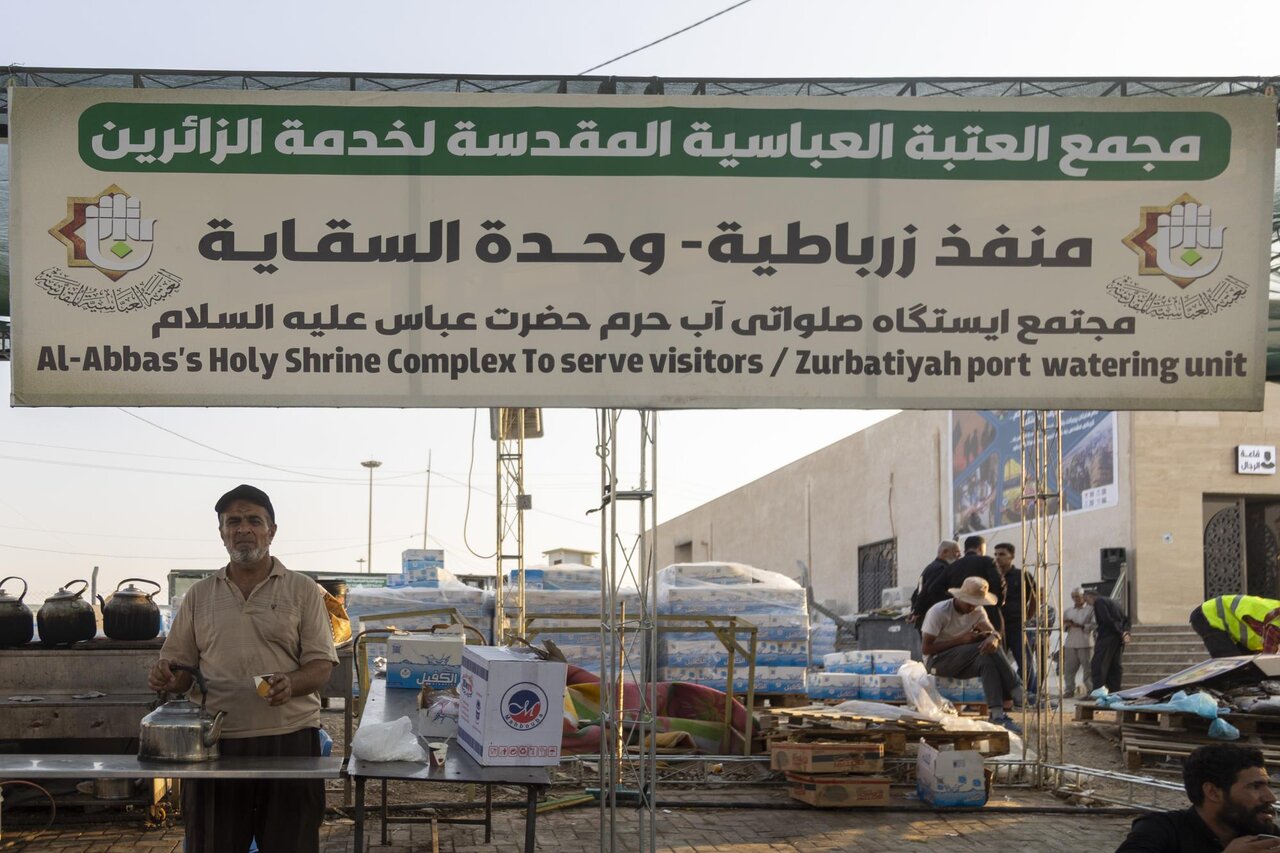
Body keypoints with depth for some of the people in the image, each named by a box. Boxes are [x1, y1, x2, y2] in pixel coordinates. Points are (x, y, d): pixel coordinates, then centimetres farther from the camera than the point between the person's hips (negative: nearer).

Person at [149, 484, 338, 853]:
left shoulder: (303, 591, 6)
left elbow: (321, 665, 1)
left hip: (288, 738, -2)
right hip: (216, 741, 2)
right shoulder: (199, 595, 13)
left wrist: (290, 684, -19)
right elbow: (179, 665, 14)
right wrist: (166, 678, -10)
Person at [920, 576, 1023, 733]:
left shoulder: (977, 611, 3)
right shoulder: (939, 612, -16)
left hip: (962, 664, 6)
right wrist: (960, 640, -24)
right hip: (937, 661, -6)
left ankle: (999, 714, -33)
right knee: (984, 647, -27)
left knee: (987, 661, -29)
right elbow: (926, 648, -18)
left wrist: (993, 638, -38)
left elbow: (993, 631, -12)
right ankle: (1017, 693, -25)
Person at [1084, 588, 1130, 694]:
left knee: (1097, 665, -8)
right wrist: (1125, 632, 4)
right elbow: (1125, 619, 20)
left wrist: (1121, 633, -15)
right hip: (1118, 638, 9)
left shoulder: (1098, 602, -6)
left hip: (1107, 636, -9)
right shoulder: (1111, 602, 22)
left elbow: (1107, 620, -18)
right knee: (1114, 665, 10)